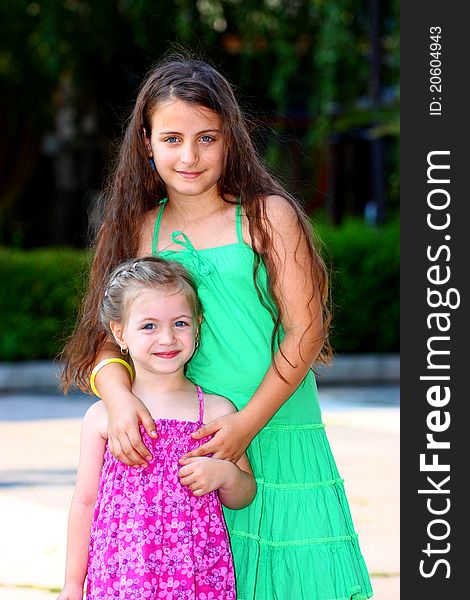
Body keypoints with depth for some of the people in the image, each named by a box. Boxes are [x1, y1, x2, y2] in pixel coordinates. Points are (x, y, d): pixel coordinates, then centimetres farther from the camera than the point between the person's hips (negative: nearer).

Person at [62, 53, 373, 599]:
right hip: (183, 442, 2)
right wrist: (119, 397, -17)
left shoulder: (269, 216, -2)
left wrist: (246, 422, -14)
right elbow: (106, 337, 5)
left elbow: (306, 330, -6)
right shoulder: (141, 231, 7)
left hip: (278, 439, -2)